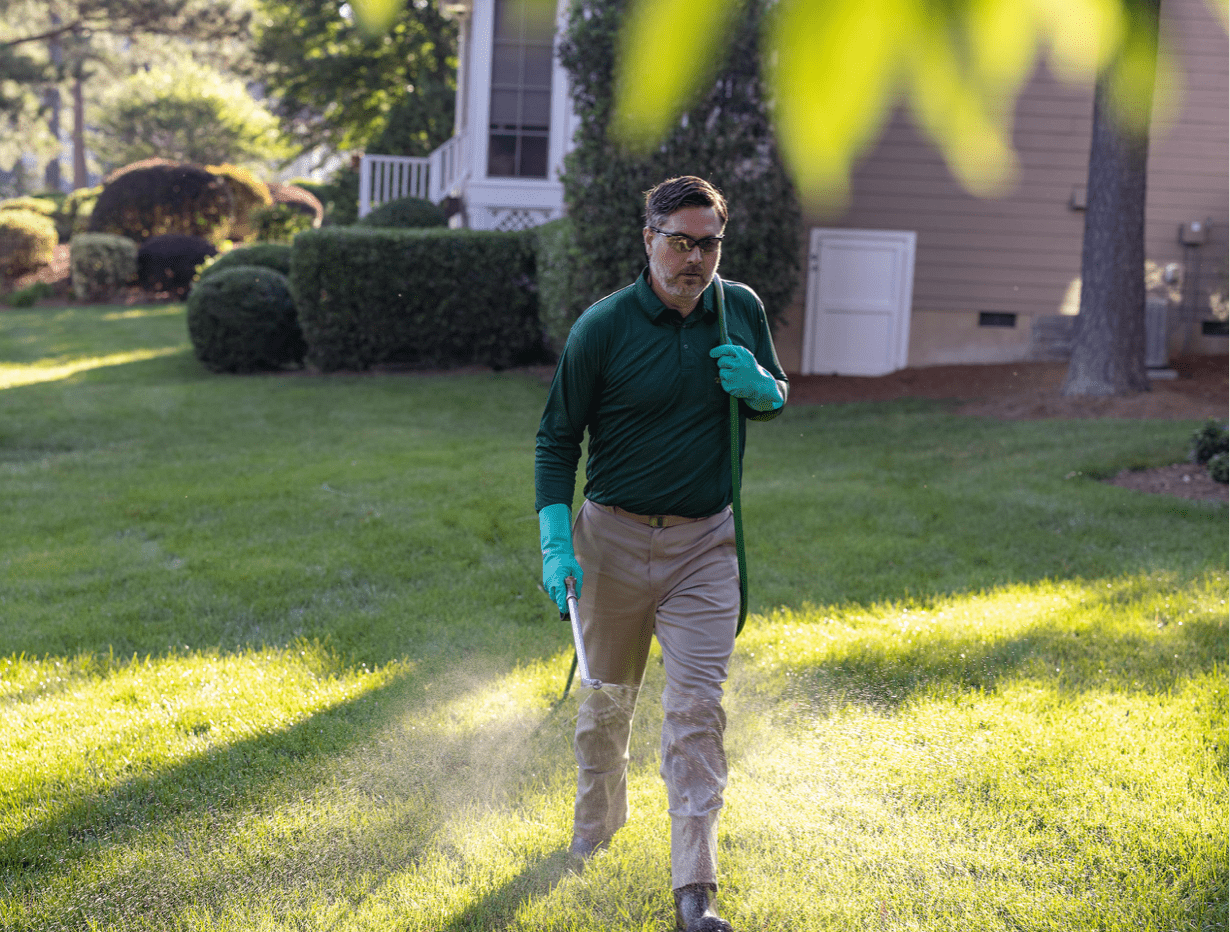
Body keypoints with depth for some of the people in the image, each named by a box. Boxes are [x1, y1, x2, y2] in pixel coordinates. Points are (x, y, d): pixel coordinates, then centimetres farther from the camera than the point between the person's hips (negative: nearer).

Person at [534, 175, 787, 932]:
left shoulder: (742, 310, 0)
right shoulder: (603, 327, -10)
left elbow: (775, 398, 16)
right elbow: (558, 438, -5)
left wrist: (759, 387, -10)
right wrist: (556, 544, -15)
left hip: (705, 543, 1)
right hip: (613, 536, -1)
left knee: (698, 707, -7)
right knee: (608, 697, 15)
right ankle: (596, 827, 41)